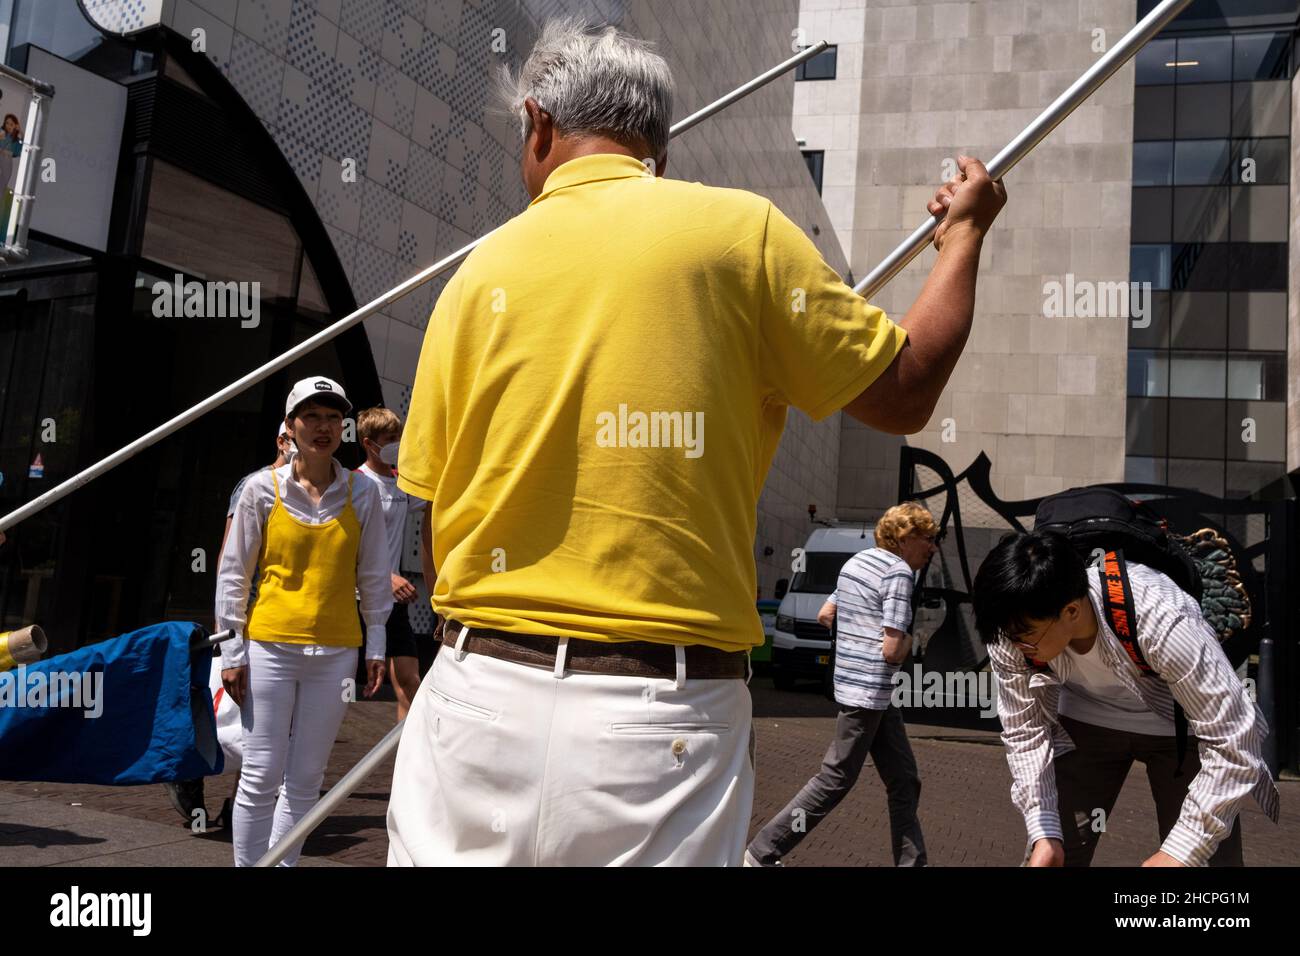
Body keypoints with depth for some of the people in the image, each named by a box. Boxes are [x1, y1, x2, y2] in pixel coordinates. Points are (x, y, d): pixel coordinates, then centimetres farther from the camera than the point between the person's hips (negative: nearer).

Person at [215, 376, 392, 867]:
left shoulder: (362, 494, 2)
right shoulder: (262, 488, -1)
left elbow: (373, 577, 8)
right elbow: (233, 573, 2)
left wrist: (376, 645, 6)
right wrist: (232, 651, -1)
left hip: (335, 651, 2)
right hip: (270, 646, -2)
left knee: (305, 779, 9)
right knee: (261, 777, 3)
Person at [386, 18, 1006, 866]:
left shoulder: (481, 269, 5)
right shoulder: (741, 229, -2)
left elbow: (436, 503, 7)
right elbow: (903, 395, 5)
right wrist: (965, 233, 21)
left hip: (478, 698, 3)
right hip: (663, 714, -2)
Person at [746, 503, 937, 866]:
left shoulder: (856, 561, 13)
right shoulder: (899, 571, -14)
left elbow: (825, 615, 21)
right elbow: (892, 650, -20)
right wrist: (907, 641, 1)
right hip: (868, 690, -10)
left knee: (904, 781, 13)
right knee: (835, 780, -2)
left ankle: (911, 862, 18)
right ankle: (762, 853, 4)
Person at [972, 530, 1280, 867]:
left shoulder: (1163, 621, -38)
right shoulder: (1012, 631, -26)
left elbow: (1233, 743, -29)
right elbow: (1025, 731, -11)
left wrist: (1180, 852, -28)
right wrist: (1044, 835, -18)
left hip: (1182, 727, -2)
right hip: (1086, 722, 2)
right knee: (1050, 857, -3)